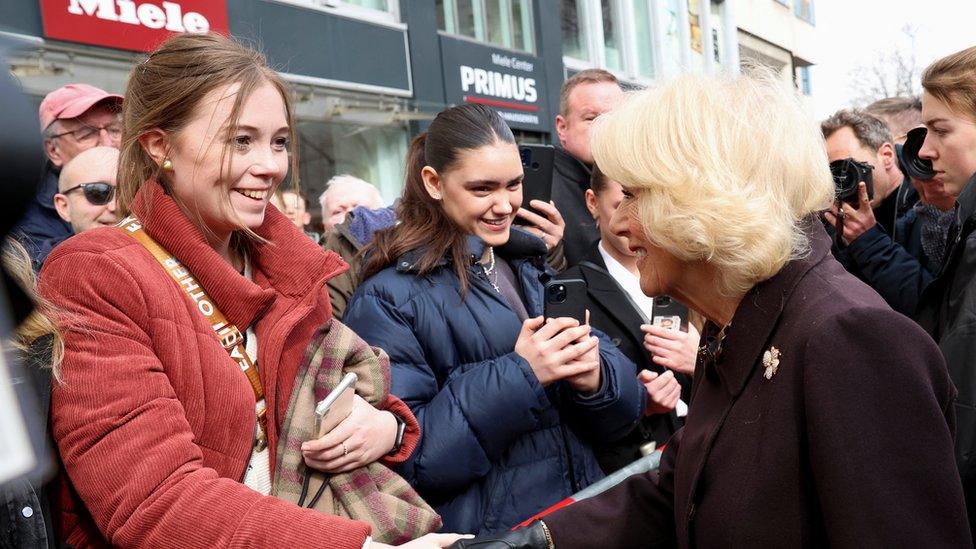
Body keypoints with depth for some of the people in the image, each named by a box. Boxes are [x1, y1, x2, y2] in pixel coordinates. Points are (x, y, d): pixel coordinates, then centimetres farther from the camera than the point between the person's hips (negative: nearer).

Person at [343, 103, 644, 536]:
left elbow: (623, 409, 3)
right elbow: (405, 455, -19)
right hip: (484, 530, -5)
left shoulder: (533, 269, 4)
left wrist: (595, 377, -19)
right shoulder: (387, 299, -13)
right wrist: (518, 376, -25)